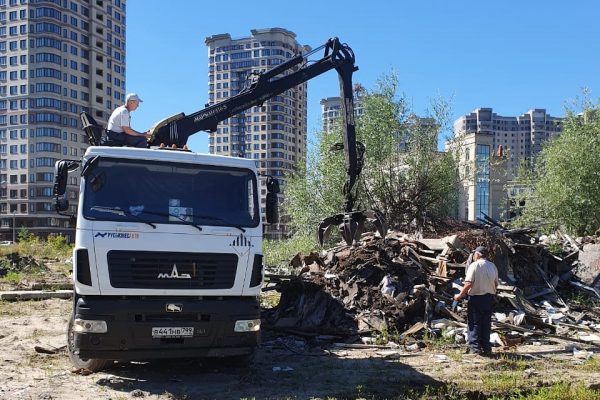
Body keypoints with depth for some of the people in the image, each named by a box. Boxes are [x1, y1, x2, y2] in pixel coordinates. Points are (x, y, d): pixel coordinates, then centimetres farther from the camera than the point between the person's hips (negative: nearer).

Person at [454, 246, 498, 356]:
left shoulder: (474, 265, -12)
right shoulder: (493, 266, 7)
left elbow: (468, 283, -18)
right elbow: (496, 284, 11)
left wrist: (460, 295, -9)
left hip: (476, 298, -6)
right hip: (489, 298, 6)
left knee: (474, 323, 0)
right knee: (486, 324, 11)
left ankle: (474, 347, -2)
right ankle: (486, 348, 14)